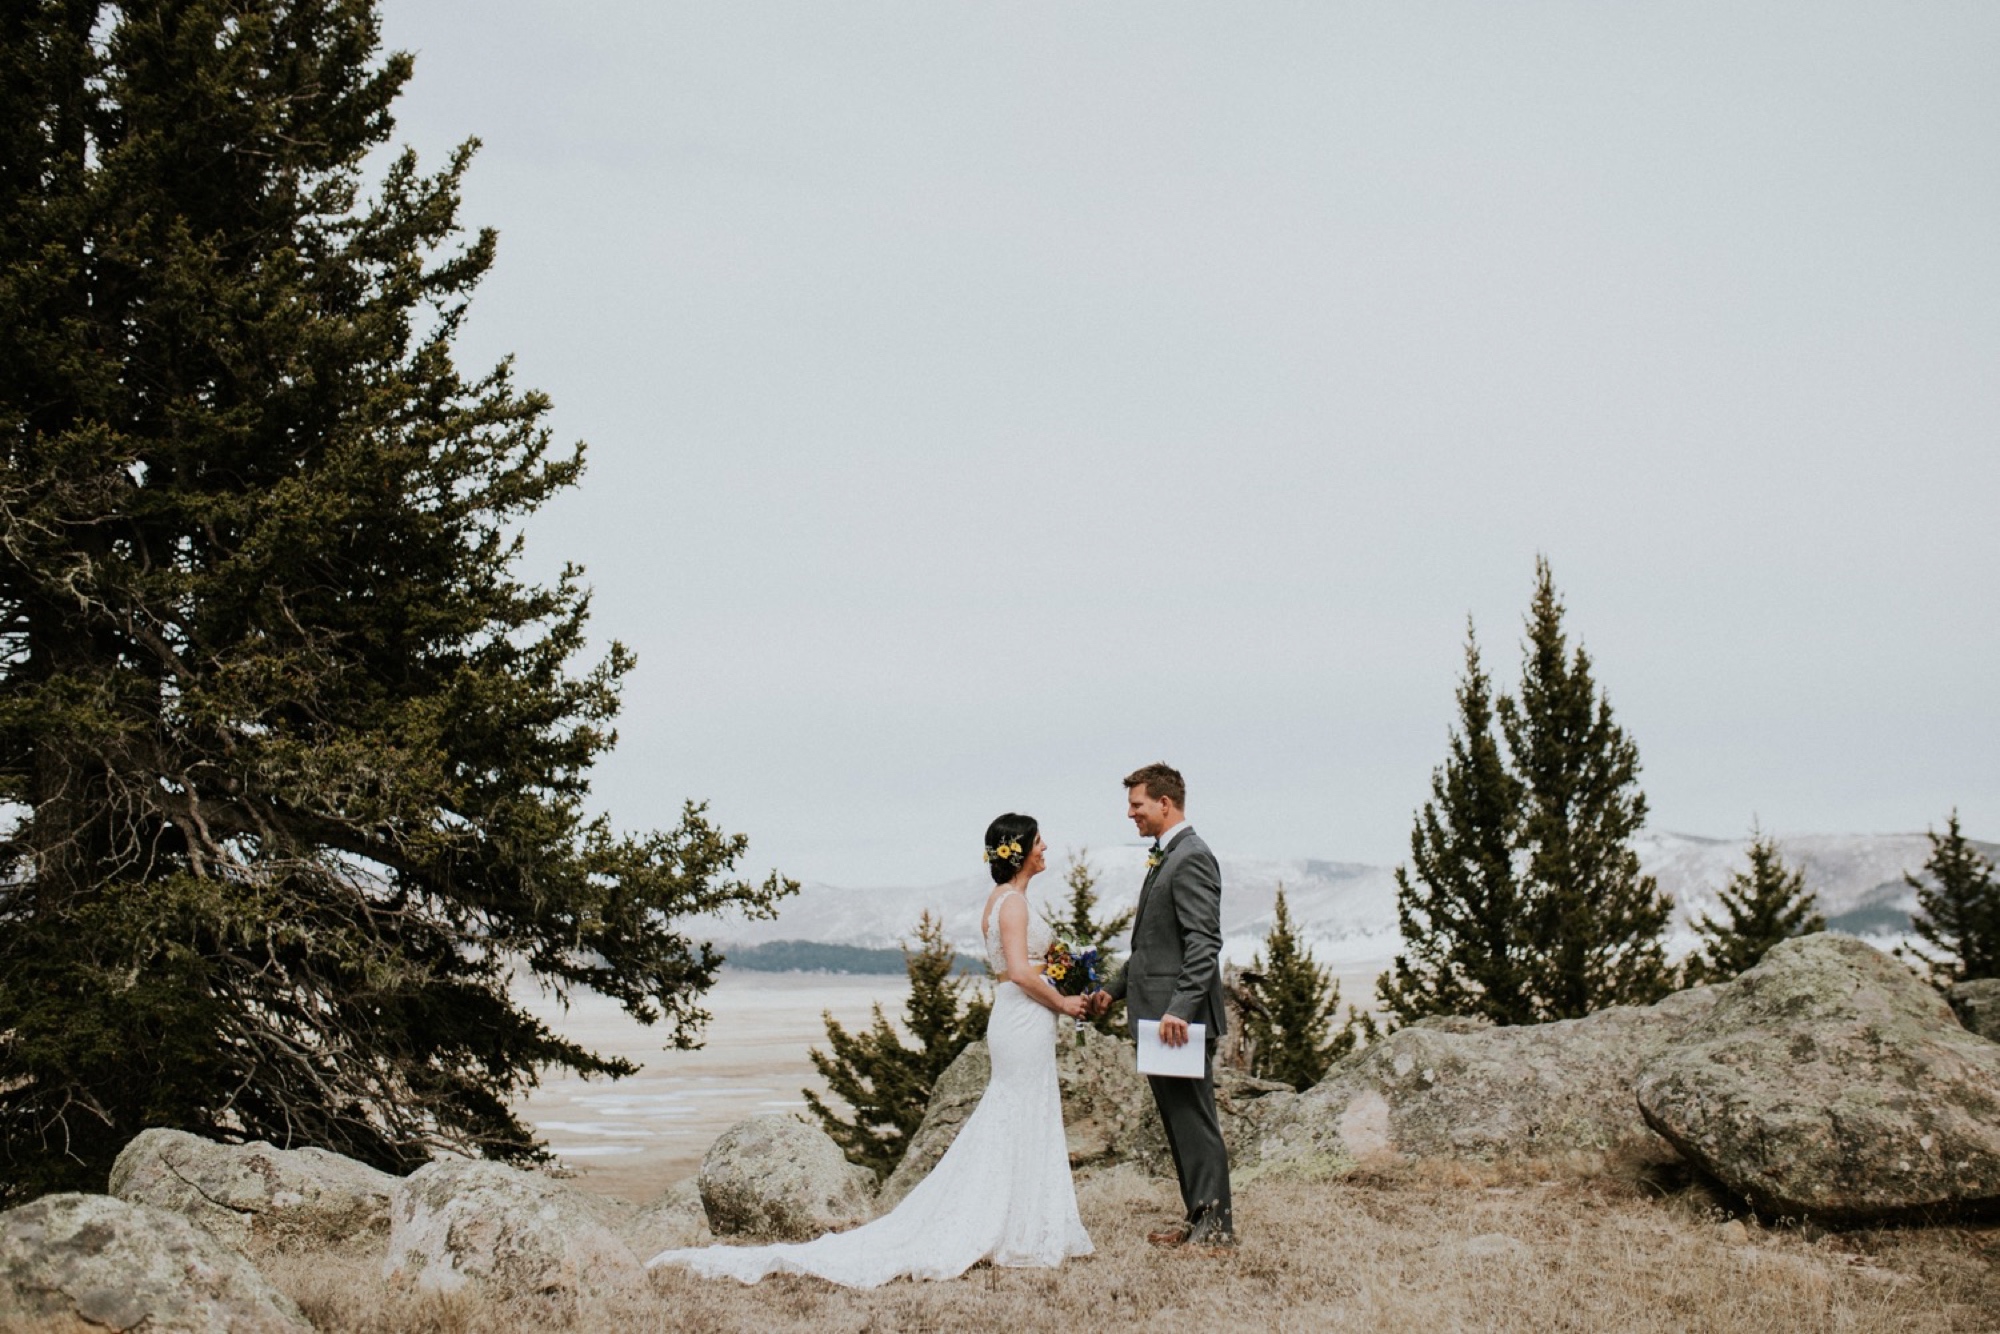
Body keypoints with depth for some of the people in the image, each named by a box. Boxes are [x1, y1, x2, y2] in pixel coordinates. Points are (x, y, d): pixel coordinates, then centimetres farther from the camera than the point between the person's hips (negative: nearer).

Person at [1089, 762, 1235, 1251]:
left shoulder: (1192, 858, -15)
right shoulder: (1165, 857, 18)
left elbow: (1204, 943, -22)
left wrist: (1180, 1009, -28)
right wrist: (1115, 988, 21)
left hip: (1182, 1018, -10)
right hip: (1158, 1014, 10)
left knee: (1194, 1120, -4)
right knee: (1177, 1120, 14)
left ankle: (1217, 1225, 3)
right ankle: (1197, 1217, 21)